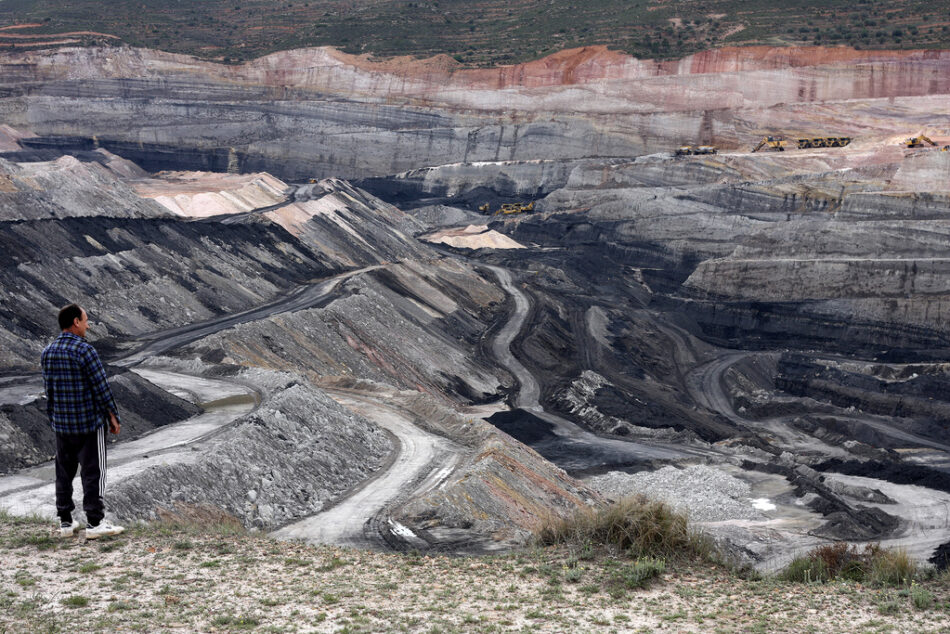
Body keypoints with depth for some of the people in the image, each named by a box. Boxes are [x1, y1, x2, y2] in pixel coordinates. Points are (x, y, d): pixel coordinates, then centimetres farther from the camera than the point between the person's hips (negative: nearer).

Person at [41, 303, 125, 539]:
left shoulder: (48, 352, 3)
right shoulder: (85, 351, -17)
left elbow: (49, 389, 10)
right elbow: (101, 387, -15)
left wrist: (53, 418, 18)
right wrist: (113, 416, -4)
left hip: (62, 424, 6)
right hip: (90, 422, -6)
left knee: (64, 472, 13)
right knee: (93, 472, 1)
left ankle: (65, 522, 18)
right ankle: (95, 523, 3)